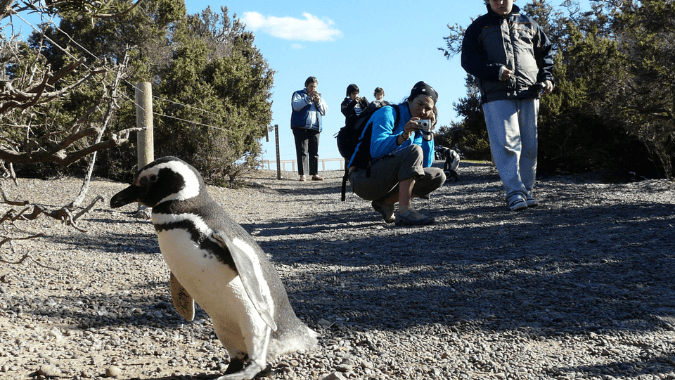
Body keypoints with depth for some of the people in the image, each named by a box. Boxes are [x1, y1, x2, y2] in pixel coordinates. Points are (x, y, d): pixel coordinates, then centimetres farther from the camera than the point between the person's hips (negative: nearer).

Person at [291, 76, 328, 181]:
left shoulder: (319, 96, 21)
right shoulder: (299, 94, 9)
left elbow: (325, 111, 12)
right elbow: (296, 106, -10)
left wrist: (318, 102, -4)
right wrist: (309, 98, -16)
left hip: (315, 128, 4)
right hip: (301, 127, -4)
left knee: (315, 152, 1)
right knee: (302, 151, -7)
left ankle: (315, 174, 3)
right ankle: (302, 175, -7)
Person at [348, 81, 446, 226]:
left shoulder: (417, 128, 15)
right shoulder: (388, 113, -7)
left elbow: (424, 165, 5)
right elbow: (376, 150, -23)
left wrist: (427, 133, -1)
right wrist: (403, 137, -36)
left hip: (386, 180, 8)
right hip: (363, 178, -8)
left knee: (438, 176, 1)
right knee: (414, 151, -27)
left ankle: (386, 202, -2)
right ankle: (404, 212, -36)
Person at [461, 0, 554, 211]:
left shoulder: (528, 24, 20)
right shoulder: (478, 27, 11)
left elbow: (545, 53, 26)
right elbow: (468, 60, 2)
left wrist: (546, 77, 8)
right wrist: (496, 71, -13)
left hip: (529, 93, 3)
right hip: (497, 96, -3)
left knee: (529, 144, 3)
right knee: (506, 142, -13)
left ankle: (526, 190, 12)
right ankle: (515, 192, -11)